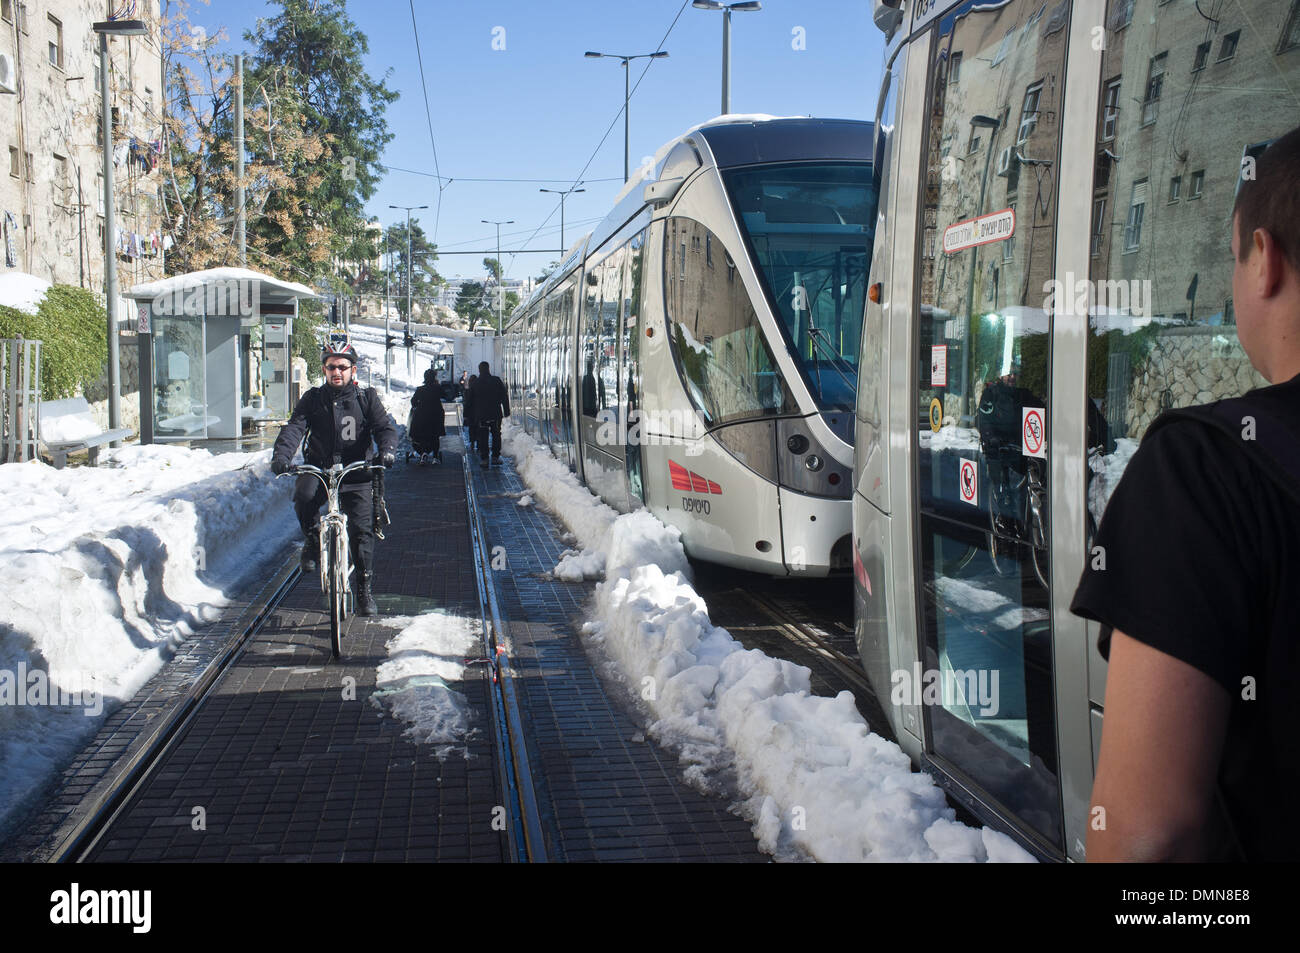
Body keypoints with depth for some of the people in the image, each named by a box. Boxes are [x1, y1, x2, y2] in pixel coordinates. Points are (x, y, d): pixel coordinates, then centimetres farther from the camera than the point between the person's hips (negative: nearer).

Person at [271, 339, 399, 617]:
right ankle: (313, 539, -1)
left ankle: (364, 588, 9)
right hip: (319, 468, 0)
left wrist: (387, 449, -28)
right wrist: (281, 455, -26)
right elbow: (294, 428, -6)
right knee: (304, 496, -32)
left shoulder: (366, 398, 5)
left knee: (362, 529, -7)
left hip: (356, 472, 0)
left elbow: (385, 427, -4)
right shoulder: (313, 399, 6)